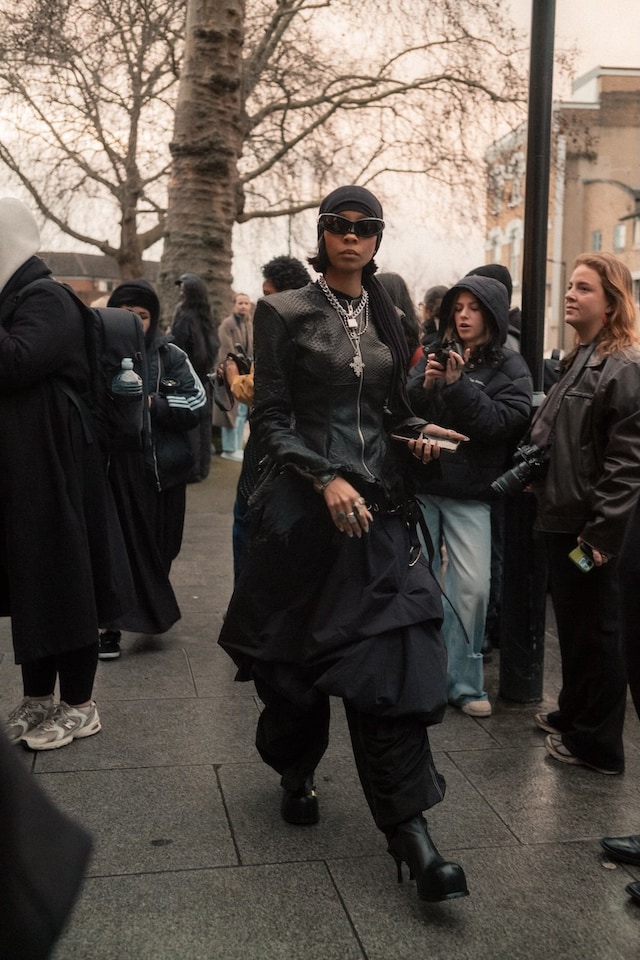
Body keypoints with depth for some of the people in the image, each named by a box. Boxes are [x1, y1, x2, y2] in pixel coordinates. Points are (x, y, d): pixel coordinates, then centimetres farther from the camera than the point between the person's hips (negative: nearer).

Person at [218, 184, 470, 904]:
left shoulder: (386, 320, 13)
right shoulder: (286, 313, 0)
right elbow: (270, 418, -6)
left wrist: (415, 438, 1)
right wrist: (327, 478, -18)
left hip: (380, 505, 3)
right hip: (306, 506, -3)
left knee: (391, 654, -6)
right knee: (298, 648, 8)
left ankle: (408, 830, -3)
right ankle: (296, 772, 35)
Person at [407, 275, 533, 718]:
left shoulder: (510, 367, 1)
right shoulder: (435, 356, 8)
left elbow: (503, 422, -13)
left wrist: (459, 384, -19)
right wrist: (424, 385, -15)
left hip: (470, 494, -2)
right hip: (420, 485, 3)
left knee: (473, 588, -5)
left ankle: (463, 682, 10)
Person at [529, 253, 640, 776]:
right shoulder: (579, 360, 14)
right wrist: (532, 473, 12)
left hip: (591, 525, -9)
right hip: (564, 516, 9)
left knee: (594, 629, 3)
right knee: (572, 623, 20)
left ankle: (597, 742, 16)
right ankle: (574, 713, 36)